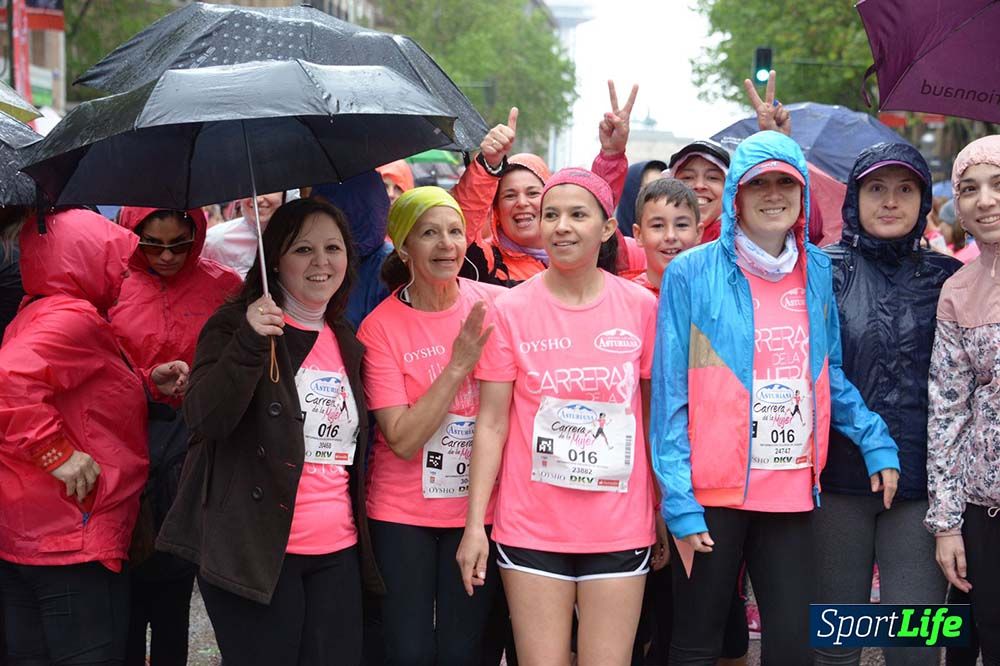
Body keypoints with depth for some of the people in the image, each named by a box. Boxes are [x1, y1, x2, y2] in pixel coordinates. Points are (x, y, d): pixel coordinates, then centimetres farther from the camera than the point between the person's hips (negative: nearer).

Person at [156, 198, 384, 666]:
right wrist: (250, 342, -28)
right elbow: (205, 419, -17)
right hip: (254, 551, -5)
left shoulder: (347, 343, 15)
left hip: (338, 553, 6)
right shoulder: (236, 324, -3)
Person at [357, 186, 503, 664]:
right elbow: (403, 440, -16)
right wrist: (457, 366, -21)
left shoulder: (496, 305, -5)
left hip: (478, 509, 1)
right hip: (403, 515, -1)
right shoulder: (380, 326, -9)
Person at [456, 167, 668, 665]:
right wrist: (474, 525, -4)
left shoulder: (641, 307, 1)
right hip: (531, 529, -1)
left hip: (621, 528, 1)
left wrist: (666, 514, 4)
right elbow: (492, 423, 0)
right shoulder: (511, 310, -1)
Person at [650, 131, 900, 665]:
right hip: (711, 493, -4)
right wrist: (679, 501, -11)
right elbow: (670, 394, -6)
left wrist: (876, 441, 5)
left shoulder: (818, 272, 9)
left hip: (792, 492, 4)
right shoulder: (693, 274, -4)